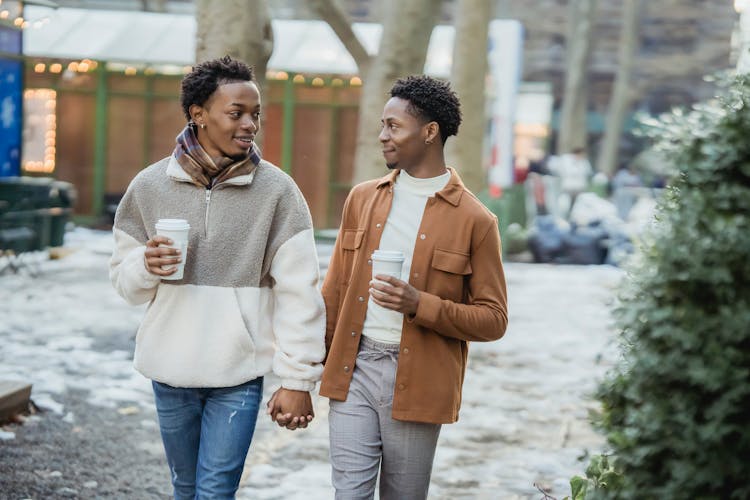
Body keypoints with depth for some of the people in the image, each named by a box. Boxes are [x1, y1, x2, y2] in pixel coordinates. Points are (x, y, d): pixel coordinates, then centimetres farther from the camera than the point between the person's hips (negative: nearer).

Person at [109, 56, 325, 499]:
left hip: (239, 376, -3)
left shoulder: (276, 190, -7)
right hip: (170, 372, 3)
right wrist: (147, 266, -17)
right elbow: (124, 279, 7)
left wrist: (298, 379, -9)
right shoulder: (151, 186, -1)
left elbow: (299, 292, -7)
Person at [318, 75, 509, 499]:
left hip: (416, 381, -3)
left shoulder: (475, 220, -5)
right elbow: (335, 290, 13)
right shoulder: (363, 198, 9)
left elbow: (494, 320, -5)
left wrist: (420, 305, -19)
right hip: (353, 369, 3)